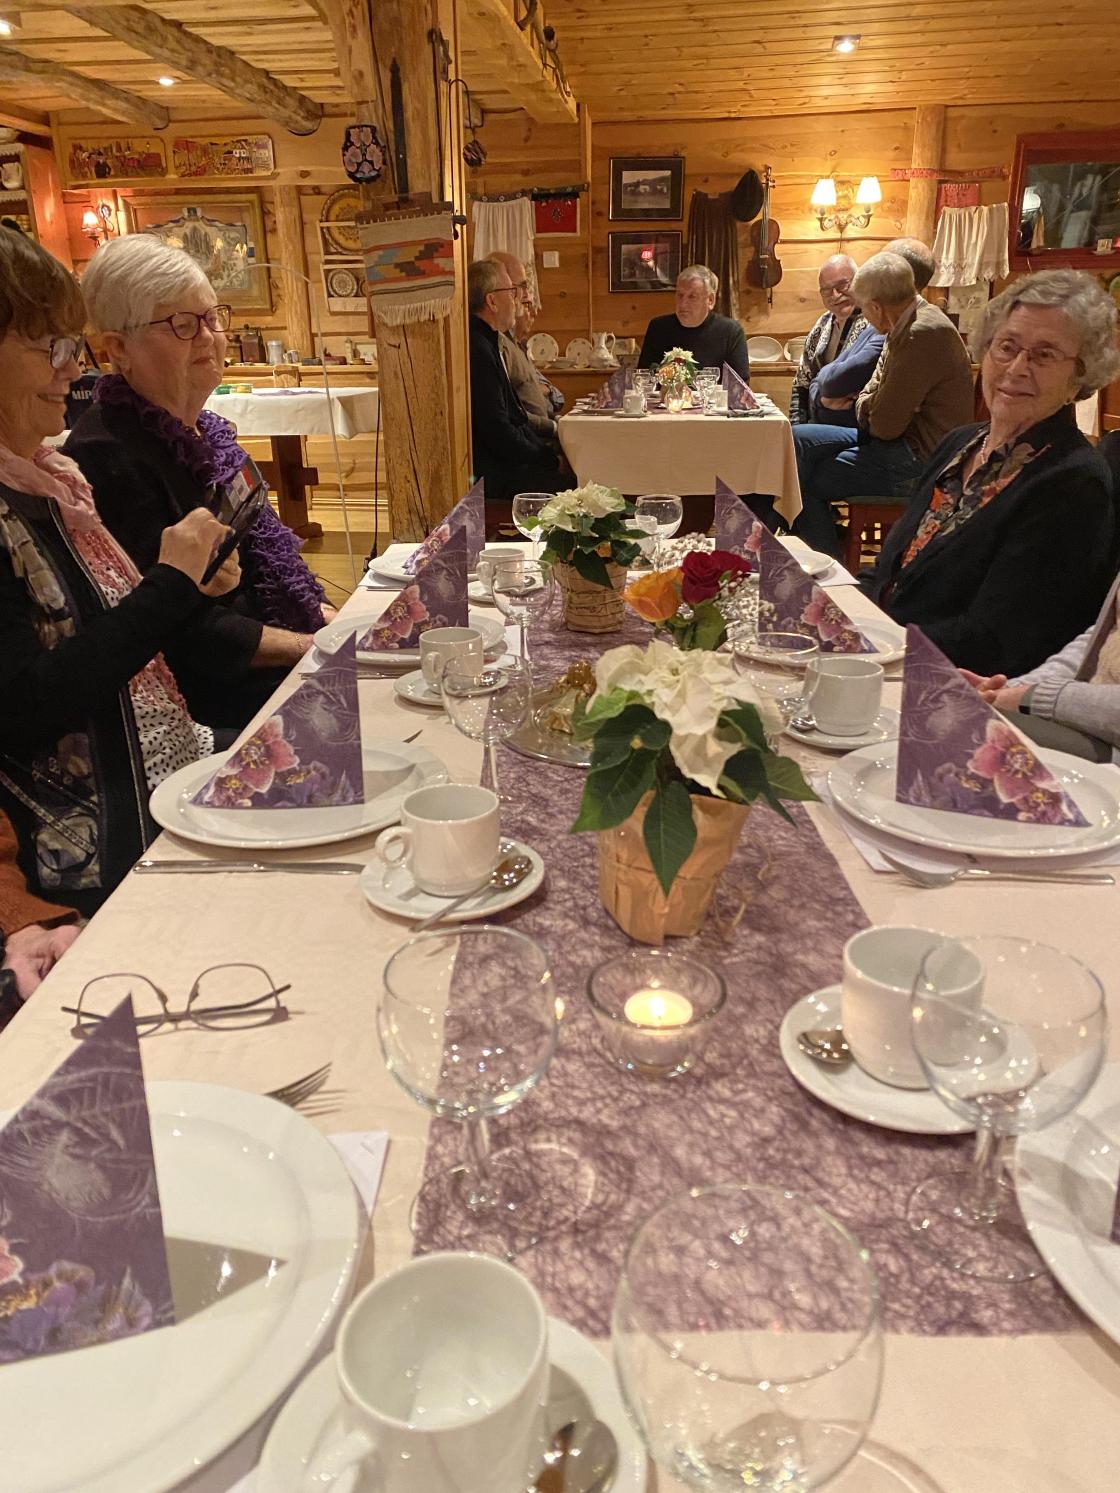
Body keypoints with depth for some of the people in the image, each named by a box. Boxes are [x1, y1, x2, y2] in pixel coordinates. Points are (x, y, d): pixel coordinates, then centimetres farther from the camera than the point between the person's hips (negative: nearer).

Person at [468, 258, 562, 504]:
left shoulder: (486, 343, 16)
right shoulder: (477, 350, -18)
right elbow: (497, 430, -21)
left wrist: (548, 450, 9)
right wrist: (548, 459, -10)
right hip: (493, 475, -10)